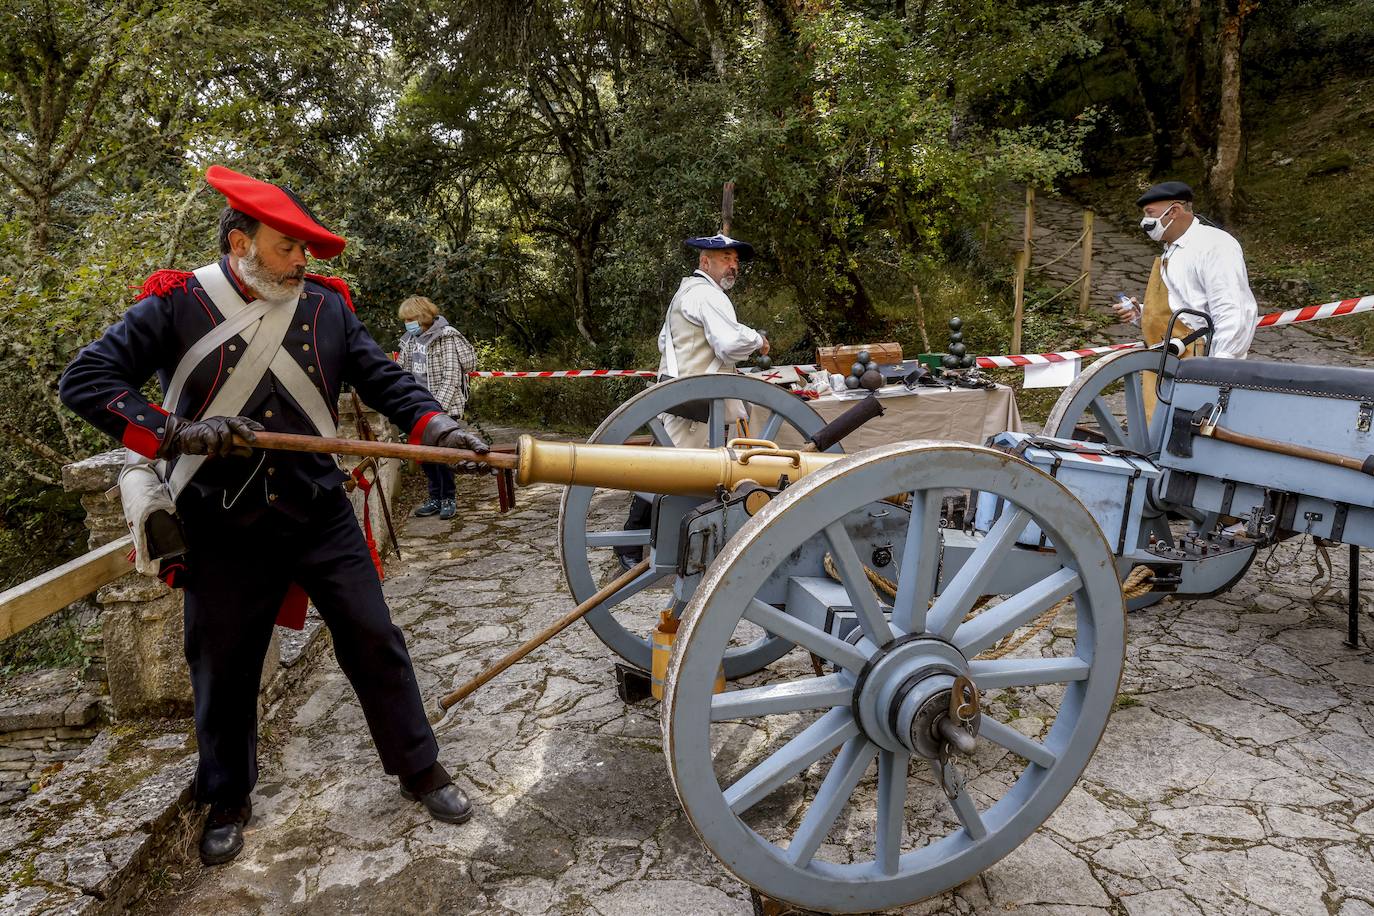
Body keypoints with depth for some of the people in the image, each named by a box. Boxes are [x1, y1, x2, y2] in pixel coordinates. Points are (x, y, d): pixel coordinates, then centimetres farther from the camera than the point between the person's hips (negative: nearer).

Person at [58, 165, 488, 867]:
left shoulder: (326, 306, 3)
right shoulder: (177, 306, -5)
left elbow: (383, 379, 4)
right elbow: (85, 380, -7)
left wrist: (433, 424, -15)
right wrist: (177, 433, -21)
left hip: (321, 515, 2)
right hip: (225, 527, -1)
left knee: (374, 642, 4)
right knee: (224, 668, 12)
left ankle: (419, 770, 22)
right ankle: (227, 800, 36)